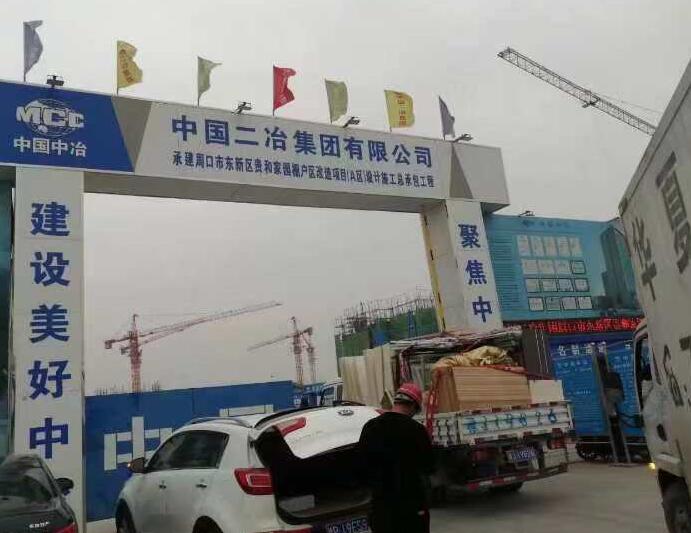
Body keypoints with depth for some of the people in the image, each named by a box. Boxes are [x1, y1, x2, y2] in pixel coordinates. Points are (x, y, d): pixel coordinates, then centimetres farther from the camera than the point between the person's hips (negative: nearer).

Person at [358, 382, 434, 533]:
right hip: (412, 499, -3)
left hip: (381, 500, 3)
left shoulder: (369, 427, -3)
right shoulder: (416, 429, -15)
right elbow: (429, 466, -6)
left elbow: (362, 462, 3)